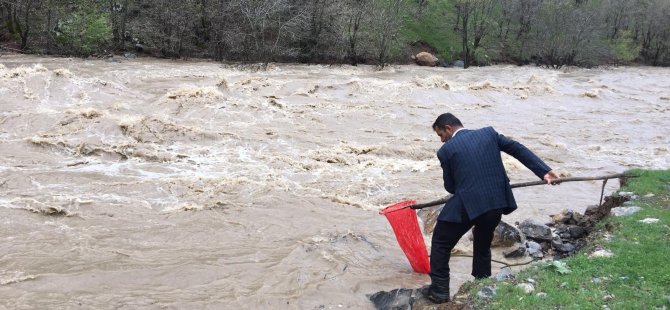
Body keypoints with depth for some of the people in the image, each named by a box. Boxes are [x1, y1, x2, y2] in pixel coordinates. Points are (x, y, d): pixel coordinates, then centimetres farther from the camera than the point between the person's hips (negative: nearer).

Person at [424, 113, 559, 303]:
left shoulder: (446, 150, 0)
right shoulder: (489, 133, 11)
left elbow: (450, 186, 7)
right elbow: (518, 149, 6)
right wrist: (544, 171, 4)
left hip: (467, 204, -5)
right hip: (496, 203, 5)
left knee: (441, 243, 15)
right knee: (483, 245, 27)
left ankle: (439, 289, 16)